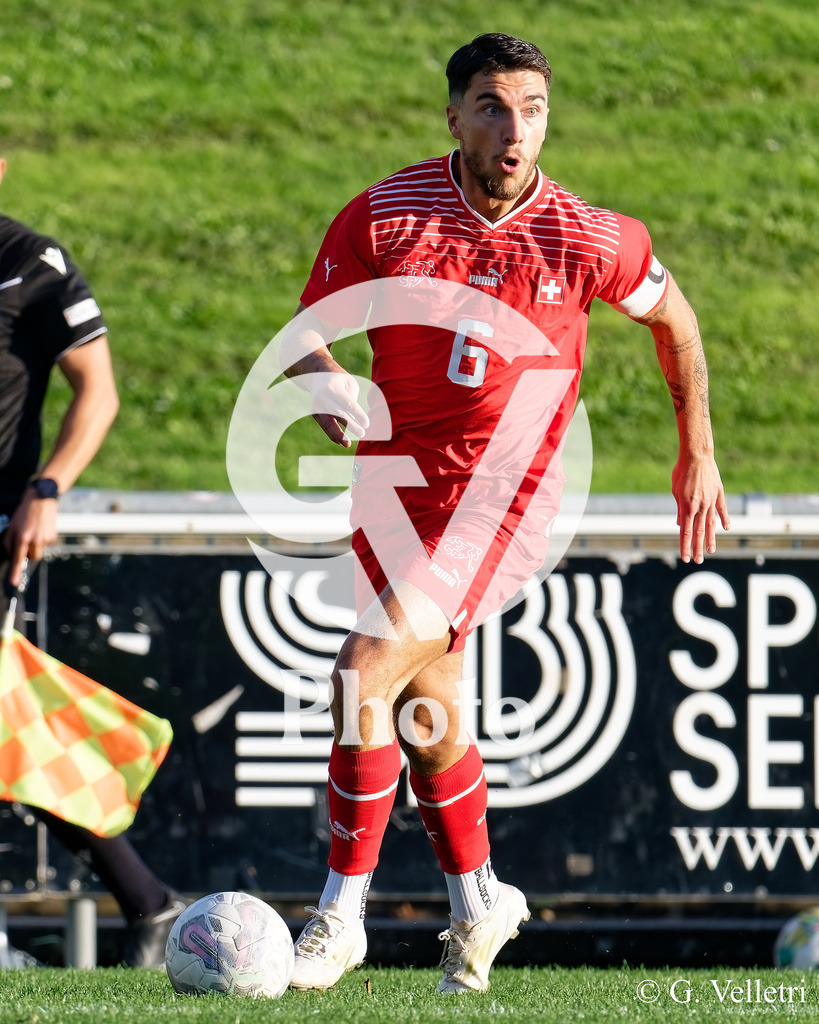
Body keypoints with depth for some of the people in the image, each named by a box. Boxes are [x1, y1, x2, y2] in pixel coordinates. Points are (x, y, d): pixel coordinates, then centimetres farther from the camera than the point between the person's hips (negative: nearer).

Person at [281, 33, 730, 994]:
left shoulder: (585, 239, -10)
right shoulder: (383, 215, -7)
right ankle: (477, 903, 38)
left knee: (365, 674, -19)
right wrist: (328, 388, -22)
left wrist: (698, 457, 15)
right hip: (394, 481, 4)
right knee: (425, 713, 16)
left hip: (500, 491, -4)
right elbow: (305, 335, 1)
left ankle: (340, 915, -9)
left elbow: (672, 317, 9)